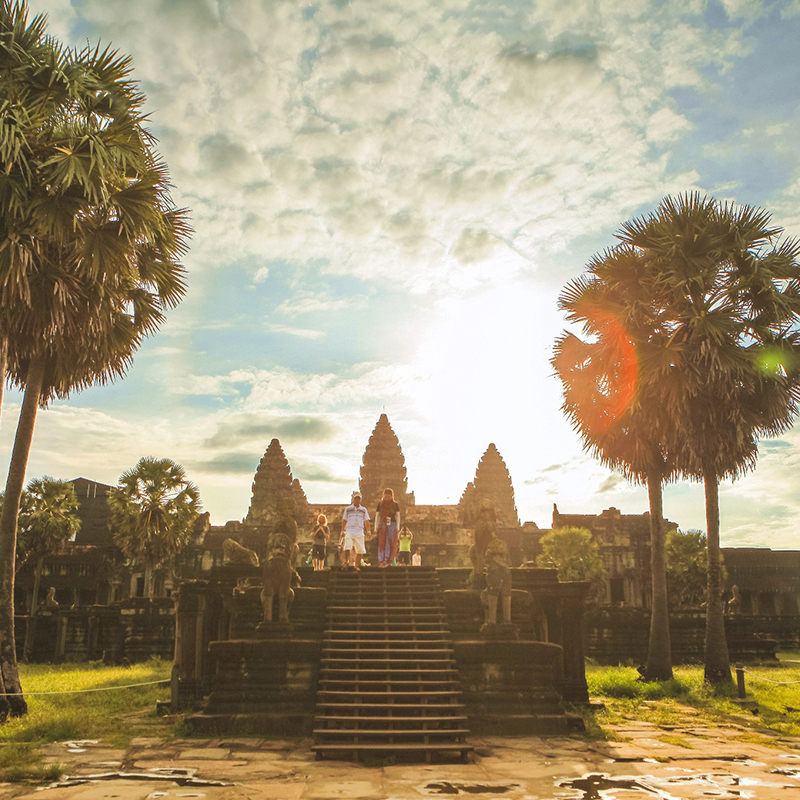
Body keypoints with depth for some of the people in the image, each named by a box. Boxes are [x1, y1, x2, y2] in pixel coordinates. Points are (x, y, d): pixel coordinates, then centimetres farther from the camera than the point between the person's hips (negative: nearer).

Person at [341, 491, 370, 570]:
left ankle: (357, 564, 9)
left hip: (359, 532, 1)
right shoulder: (348, 509, 14)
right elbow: (344, 521, 14)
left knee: (360, 550, -3)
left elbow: (366, 521, 13)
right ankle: (345, 562, -16)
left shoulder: (363, 510, 16)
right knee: (347, 547, -19)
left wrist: (368, 531, -1)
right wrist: (343, 531, 5)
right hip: (349, 531, -1)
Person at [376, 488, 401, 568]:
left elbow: (398, 516, 5)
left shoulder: (395, 505, 4)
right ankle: (381, 560, -9)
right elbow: (377, 516, 9)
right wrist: (376, 526, 3)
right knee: (382, 542, -6)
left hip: (392, 525, 0)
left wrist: (398, 526, -4)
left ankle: (388, 560, 0)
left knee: (391, 543, -4)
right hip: (383, 525, 1)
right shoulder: (380, 504, 7)